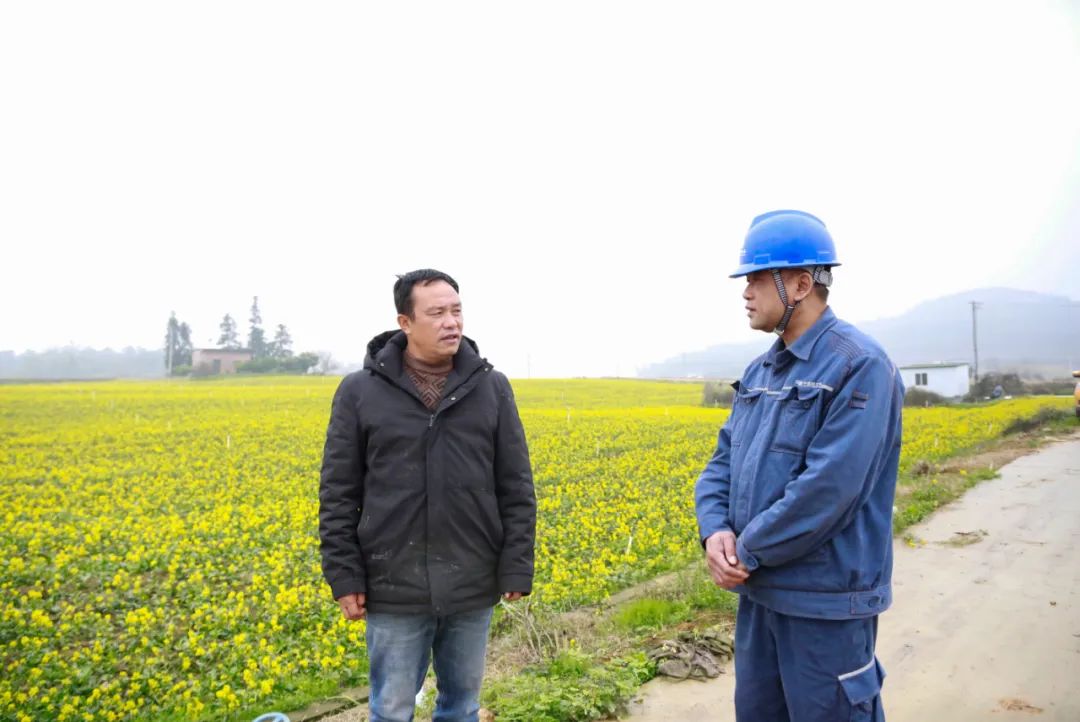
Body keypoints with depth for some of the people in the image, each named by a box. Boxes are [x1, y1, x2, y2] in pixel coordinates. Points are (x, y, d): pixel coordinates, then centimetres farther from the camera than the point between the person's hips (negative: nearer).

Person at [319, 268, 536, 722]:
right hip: (395, 586, -1)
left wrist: (517, 568, -2)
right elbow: (337, 493, -2)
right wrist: (344, 576, -5)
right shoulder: (359, 391, -5)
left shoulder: (492, 389, -1)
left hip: (471, 585, 2)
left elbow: (516, 488, 1)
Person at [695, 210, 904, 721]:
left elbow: (829, 487, -25)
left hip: (827, 599, -8)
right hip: (760, 590, 8)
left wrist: (745, 551, -17)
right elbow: (723, 461, 7)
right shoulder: (760, 371, 9)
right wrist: (715, 530, -11)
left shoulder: (859, 366, -17)